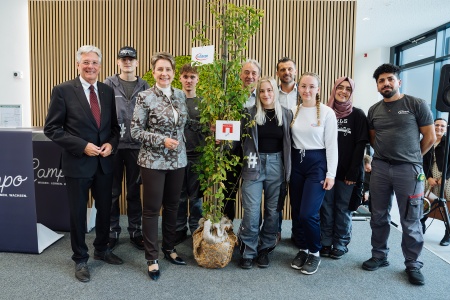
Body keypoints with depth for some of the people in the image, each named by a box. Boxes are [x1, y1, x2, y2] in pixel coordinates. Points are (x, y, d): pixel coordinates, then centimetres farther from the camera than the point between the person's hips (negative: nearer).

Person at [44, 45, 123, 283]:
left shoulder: (108, 91, 6)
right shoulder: (63, 91, -8)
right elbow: (51, 128, -9)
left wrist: (111, 143, -8)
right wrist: (82, 146, -17)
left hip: (104, 163, 4)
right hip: (77, 163, -4)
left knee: (105, 209, 16)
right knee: (78, 213, 10)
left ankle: (101, 249, 38)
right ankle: (80, 259, 30)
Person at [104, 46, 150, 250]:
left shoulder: (144, 87, 6)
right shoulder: (109, 84, 1)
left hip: (136, 145, 1)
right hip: (113, 145, -1)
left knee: (134, 191, 11)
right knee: (113, 191, 9)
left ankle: (135, 231, 23)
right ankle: (112, 231, 24)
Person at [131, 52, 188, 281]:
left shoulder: (180, 95, 6)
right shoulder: (145, 97, -9)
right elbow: (136, 131, -9)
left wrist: (179, 144, 9)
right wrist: (162, 140, -18)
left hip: (177, 160, 5)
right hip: (153, 161, -5)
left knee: (172, 206, 15)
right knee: (152, 209, 4)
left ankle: (169, 248, 33)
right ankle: (151, 258, 19)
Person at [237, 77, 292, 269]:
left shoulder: (286, 114, 5)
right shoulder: (250, 113, 0)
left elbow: (289, 142, 9)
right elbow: (241, 139, 4)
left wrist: (288, 168, 4)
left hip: (276, 165, 2)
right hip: (254, 165, -2)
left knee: (272, 210, 9)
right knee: (251, 211, -3)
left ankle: (265, 249, 25)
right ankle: (248, 252, 15)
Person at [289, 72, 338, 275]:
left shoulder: (327, 112, -5)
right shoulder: (293, 111, 6)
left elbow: (332, 145, -6)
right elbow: (287, 140, 10)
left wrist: (331, 174, -9)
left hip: (317, 163, -4)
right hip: (296, 162, 5)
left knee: (308, 213, -10)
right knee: (296, 211, 8)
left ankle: (314, 253, 14)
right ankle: (302, 249, 27)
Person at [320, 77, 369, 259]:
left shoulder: (358, 115, 0)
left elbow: (360, 145, -5)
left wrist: (354, 172, -12)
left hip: (347, 172, -2)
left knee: (343, 209, 7)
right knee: (326, 207, 8)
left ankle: (340, 244, 21)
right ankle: (326, 242, 20)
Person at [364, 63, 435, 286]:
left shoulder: (417, 105, -4)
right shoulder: (373, 110, 9)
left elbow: (430, 137, 0)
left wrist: (411, 157, 8)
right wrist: (384, 155, 10)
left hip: (408, 170, -4)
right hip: (380, 168, 4)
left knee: (410, 221, 5)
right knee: (379, 216, 12)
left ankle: (413, 265, 22)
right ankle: (379, 256, 28)